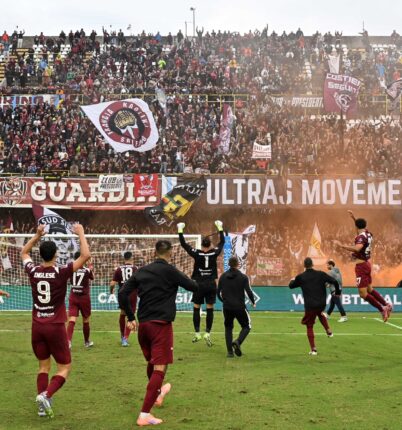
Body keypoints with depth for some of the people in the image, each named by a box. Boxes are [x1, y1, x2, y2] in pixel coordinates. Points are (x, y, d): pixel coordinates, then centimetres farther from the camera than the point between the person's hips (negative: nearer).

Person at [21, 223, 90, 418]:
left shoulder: (33, 271, -2)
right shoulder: (61, 272, -14)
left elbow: (24, 252, 19)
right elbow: (86, 255, -14)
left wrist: (37, 235, 16)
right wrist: (81, 233, -4)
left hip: (37, 326, 4)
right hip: (55, 326, -4)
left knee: (44, 366, 15)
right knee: (64, 367, 6)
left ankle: (43, 405, 3)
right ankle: (45, 395, -17)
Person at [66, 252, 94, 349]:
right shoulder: (87, 270, -8)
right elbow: (92, 278, 12)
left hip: (73, 297, 1)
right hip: (84, 298, -1)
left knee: (71, 321, -8)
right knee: (86, 321, 15)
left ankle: (68, 341, -27)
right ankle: (87, 342, 30)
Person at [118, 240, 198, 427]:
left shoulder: (142, 271, 7)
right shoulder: (169, 271, -8)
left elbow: (122, 294, 6)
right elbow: (193, 287, 1)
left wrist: (130, 318, 13)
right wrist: (192, 282, 25)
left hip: (143, 324, 6)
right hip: (161, 324, -6)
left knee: (152, 363, 26)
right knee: (159, 368, -4)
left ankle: (158, 393, 50)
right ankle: (144, 415, -10)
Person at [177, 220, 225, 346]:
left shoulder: (197, 254, -8)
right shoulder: (214, 253, -4)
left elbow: (183, 244, -2)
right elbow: (222, 242, 12)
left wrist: (180, 230, 8)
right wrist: (220, 228, 23)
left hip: (199, 285, -1)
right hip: (211, 285, 1)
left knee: (196, 309, 8)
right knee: (210, 310, 4)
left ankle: (197, 334, 8)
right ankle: (207, 333, 0)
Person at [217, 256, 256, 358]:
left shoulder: (223, 276, 5)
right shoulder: (243, 277, -5)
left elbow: (218, 292, 6)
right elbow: (249, 292, -11)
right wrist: (253, 302, 7)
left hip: (227, 307, 3)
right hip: (240, 307, -3)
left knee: (228, 328, 18)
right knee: (246, 326, 14)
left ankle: (230, 351, 7)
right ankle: (238, 342, -13)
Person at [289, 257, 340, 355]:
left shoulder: (300, 277, -4)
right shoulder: (320, 274, -3)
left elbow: (291, 286, 14)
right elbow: (334, 281, -5)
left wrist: (292, 280, 38)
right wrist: (337, 292, 13)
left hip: (310, 306, -2)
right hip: (322, 304, 2)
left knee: (309, 327, 10)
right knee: (320, 314, 37)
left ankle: (313, 349, 4)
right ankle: (328, 331, 24)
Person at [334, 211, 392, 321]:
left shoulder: (361, 237, -20)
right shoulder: (368, 234, 6)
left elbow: (357, 248, -40)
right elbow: (362, 227, 32)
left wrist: (342, 246, -41)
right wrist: (354, 218, 30)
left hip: (361, 266, -9)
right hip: (366, 264, 9)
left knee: (363, 294, -6)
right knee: (370, 289, 22)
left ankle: (382, 309, -5)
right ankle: (386, 305, 25)